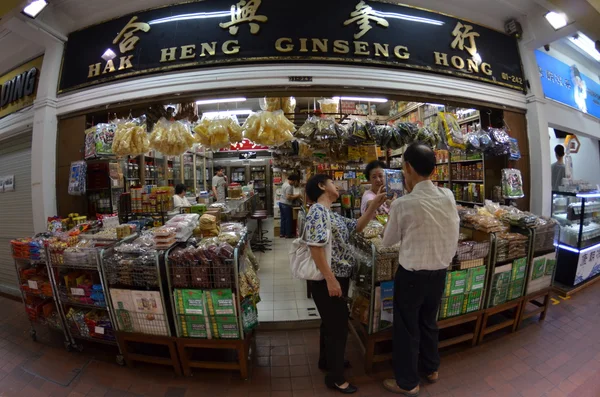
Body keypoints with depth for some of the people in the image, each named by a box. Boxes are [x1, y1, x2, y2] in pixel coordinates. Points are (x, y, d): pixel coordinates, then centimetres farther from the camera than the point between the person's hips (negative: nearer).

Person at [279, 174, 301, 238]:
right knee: (288, 219, 1)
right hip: (286, 204, -10)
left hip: (281, 203, 10)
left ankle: (282, 233, 20)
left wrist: (294, 196, 13)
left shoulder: (285, 183, 12)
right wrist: (296, 196, -13)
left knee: (283, 219, 14)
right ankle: (288, 234, 9)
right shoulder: (289, 186, -20)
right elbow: (288, 197, -25)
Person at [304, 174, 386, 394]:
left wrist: (374, 205, 8)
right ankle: (335, 377, 28)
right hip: (328, 280, -10)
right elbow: (316, 248, -27)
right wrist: (331, 280, -26)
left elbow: (357, 226, 16)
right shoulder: (318, 212, -21)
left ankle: (327, 360, 46)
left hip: (339, 277, 10)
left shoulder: (331, 214, 10)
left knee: (331, 322, 25)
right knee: (338, 326, 6)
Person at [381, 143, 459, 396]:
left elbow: (388, 241, -6)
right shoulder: (448, 197, -7)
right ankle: (431, 369, 49)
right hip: (440, 272, 6)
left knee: (407, 328, 14)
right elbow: (452, 234, 7)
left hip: (412, 275, -5)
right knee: (429, 321, 26)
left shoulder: (403, 205, -22)